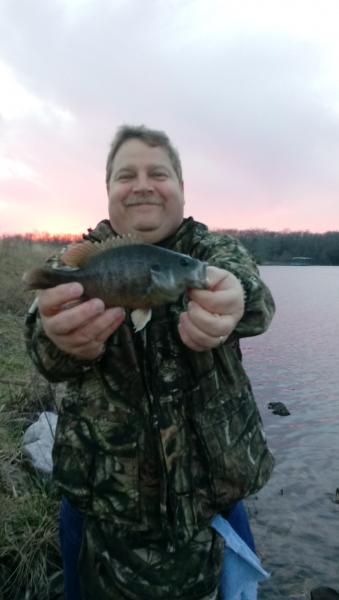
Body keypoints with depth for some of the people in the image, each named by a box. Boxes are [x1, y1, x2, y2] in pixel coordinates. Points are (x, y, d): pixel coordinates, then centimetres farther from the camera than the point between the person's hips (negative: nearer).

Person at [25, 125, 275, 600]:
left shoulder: (218, 251, -2)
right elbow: (49, 354, -20)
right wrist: (66, 338, -45)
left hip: (216, 490, 1)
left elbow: (257, 300, -24)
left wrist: (234, 300, -49)